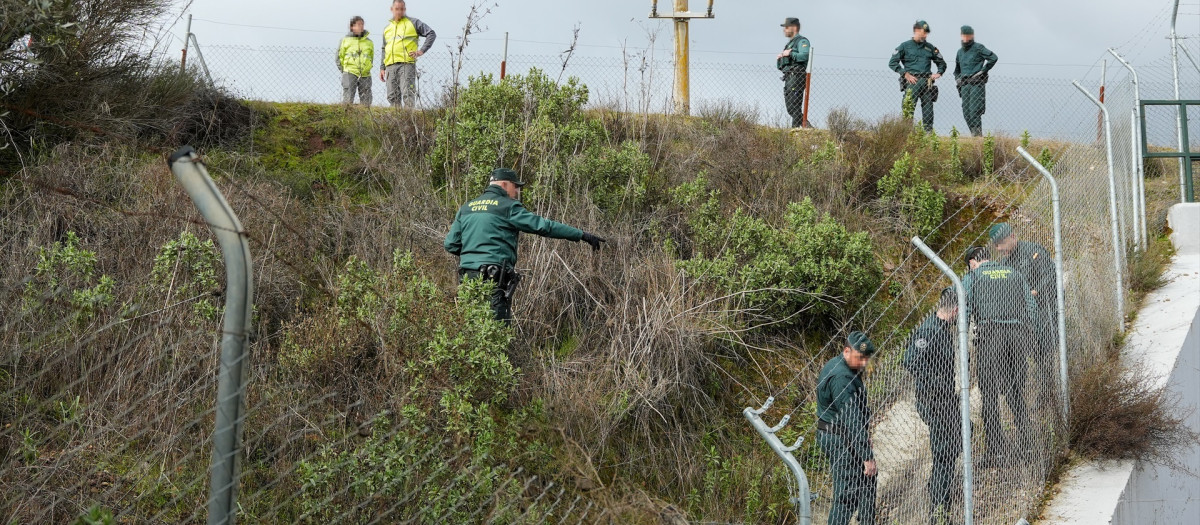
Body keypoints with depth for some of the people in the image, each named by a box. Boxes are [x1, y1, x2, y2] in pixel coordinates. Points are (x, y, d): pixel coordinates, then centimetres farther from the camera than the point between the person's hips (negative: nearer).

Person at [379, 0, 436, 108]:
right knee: (392, 96, 2)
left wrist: (422, 50, -6)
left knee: (408, 94, -14)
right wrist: (382, 68, 19)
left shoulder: (413, 23, 8)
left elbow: (431, 34, 3)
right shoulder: (387, 28, 24)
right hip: (390, 66, 5)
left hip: (407, 64, -5)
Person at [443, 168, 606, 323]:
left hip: (467, 276, 7)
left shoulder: (465, 208, 16)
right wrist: (582, 235, -5)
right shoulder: (508, 207, -3)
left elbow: (450, 244, 14)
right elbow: (544, 226, -8)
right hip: (493, 277, -7)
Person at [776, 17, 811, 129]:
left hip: (797, 77, -10)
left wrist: (790, 54, -15)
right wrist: (779, 58, 7)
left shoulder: (802, 41, -2)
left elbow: (804, 56, -23)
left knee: (794, 107, -13)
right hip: (788, 78, 10)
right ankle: (807, 126, 13)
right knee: (790, 108, 8)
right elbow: (780, 66, 28)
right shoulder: (789, 44, 26)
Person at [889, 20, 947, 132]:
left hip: (927, 82, 4)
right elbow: (892, 63, 1)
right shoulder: (905, 46, 7)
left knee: (928, 109, 1)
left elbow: (942, 63, 28)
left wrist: (939, 73, 8)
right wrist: (906, 74, -7)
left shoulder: (930, 47, 18)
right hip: (912, 81, -4)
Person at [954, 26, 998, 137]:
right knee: (966, 113, 1)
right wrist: (957, 79, 18)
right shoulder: (960, 52, 20)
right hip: (964, 85, 7)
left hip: (977, 84, -7)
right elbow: (957, 68, 34)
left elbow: (993, 58, -10)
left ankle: (977, 133, -15)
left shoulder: (978, 48, -1)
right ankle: (975, 135, 6)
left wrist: (983, 70, -9)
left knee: (974, 110, -16)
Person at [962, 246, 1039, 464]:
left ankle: (996, 447, -6)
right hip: (1019, 334, 4)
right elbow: (1032, 308, 16)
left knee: (990, 393, -2)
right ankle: (1024, 438, 15)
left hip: (989, 334, -4)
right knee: (1016, 390, 16)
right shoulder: (1014, 274, 19)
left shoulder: (972, 278, 8)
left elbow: (964, 311, -2)